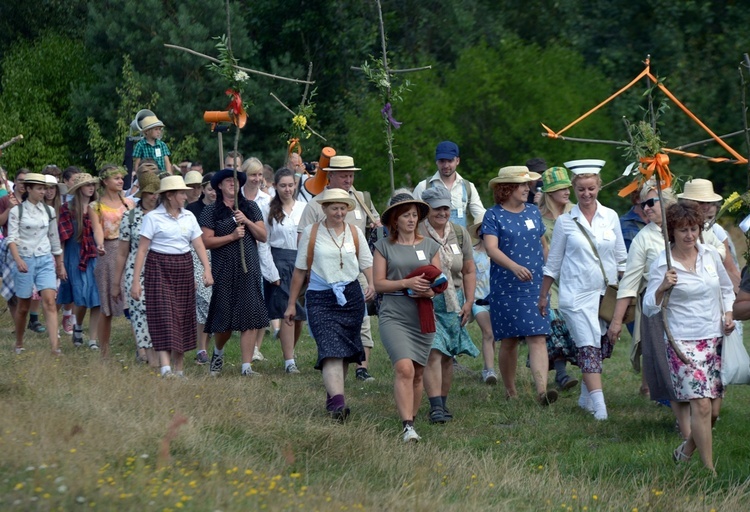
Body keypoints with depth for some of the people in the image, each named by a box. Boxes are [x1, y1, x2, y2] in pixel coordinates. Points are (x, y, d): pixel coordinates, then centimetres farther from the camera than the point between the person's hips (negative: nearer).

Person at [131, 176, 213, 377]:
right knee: (164, 317, -12)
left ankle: (179, 369, 14)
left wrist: (207, 269, -10)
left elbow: (199, 245, 6)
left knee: (183, 317, 6)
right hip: (159, 269, -5)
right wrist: (135, 280, -11)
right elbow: (142, 249, -7)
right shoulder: (153, 217, -5)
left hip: (184, 268, 5)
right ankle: (166, 368, -20)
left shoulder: (188, 216, 10)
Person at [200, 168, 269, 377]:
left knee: (250, 319, -4)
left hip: (249, 269, 2)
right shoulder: (211, 211, 2)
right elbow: (206, 241, -6)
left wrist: (247, 222, -8)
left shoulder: (250, 207, 11)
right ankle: (218, 352, 32)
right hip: (224, 271, -2)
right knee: (224, 319, 2)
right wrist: (232, 236, -14)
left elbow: (263, 236, 7)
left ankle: (247, 366, -1)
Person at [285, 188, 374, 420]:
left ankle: (333, 394, 26)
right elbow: (299, 270, 6)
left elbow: (367, 264, 10)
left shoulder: (355, 233, 8)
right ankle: (337, 402, -28)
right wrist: (291, 304, 7)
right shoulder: (311, 233, 2)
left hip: (351, 296, 3)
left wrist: (372, 284, -11)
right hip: (320, 299, -3)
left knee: (345, 350, 9)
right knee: (331, 350, -16)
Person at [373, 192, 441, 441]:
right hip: (394, 315, -3)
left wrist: (430, 290, -11)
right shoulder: (383, 246, 4)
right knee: (404, 368, -19)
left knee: (418, 374, 8)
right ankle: (407, 427, -23)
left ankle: (412, 420, 23)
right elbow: (379, 283, -1)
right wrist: (406, 283, -16)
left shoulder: (429, 245, 10)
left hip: (422, 317, 3)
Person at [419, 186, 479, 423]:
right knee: (433, 353, -16)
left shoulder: (460, 234, 10)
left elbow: (469, 271, 16)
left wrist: (469, 302, 8)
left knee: (448, 356, 8)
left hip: (453, 303, 5)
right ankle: (435, 406, -20)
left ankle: (442, 403, 18)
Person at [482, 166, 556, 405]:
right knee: (509, 340, 5)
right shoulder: (493, 215, -4)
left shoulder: (533, 212, 11)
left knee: (538, 338, -10)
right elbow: (491, 248, -16)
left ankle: (542, 390, -21)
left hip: (536, 286, 3)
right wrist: (515, 267, -31)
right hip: (506, 287, -3)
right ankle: (510, 391, 21)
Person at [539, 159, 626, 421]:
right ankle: (599, 406, -21)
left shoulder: (610, 217, 7)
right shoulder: (565, 221, 1)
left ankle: (586, 397, 27)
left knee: (602, 347, 8)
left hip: (606, 292, 3)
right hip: (577, 294, -3)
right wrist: (543, 295, 10)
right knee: (589, 347, -14)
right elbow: (553, 262, 8)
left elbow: (621, 258, 13)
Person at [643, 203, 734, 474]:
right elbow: (649, 308, -8)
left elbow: (726, 288, 22)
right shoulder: (662, 264, -8)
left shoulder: (710, 254, 6)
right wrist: (662, 288, -25)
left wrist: (728, 314, 7)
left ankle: (686, 451, 31)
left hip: (716, 339, 5)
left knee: (714, 410, 7)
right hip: (685, 343, -5)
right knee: (701, 405, -15)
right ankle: (710, 470, -7)